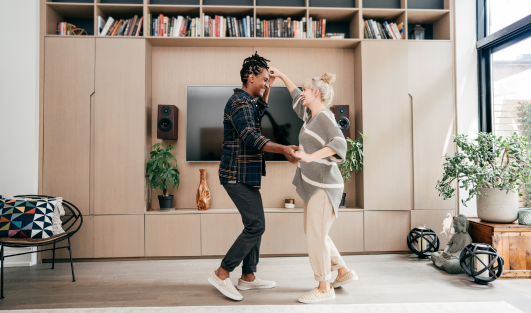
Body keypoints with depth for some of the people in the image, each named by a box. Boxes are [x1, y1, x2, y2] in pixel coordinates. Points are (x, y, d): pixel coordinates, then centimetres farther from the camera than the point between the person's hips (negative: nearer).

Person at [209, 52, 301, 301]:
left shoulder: (245, 101, 17)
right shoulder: (239, 102, -14)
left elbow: (257, 116, 38)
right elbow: (251, 137, -28)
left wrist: (266, 92, 26)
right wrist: (282, 149, -40)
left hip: (244, 175, 10)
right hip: (239, 175, -10)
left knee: (254, 224, 13)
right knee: (256, 226, -10)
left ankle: (248, 277, 22)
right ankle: (222, 274, -1)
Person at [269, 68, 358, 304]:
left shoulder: (324, 116, -14)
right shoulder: (311, 114, 12)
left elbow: (339, 143, -30)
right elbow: (296, 97, 31)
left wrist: (310, 156, -40)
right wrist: (281, 76, 34)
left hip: (324, 186, -10)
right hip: (314, 184, 10)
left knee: (315, 235, -4)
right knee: (313, 232, 16)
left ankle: (324, 288, 10)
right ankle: (343, 272, 28)